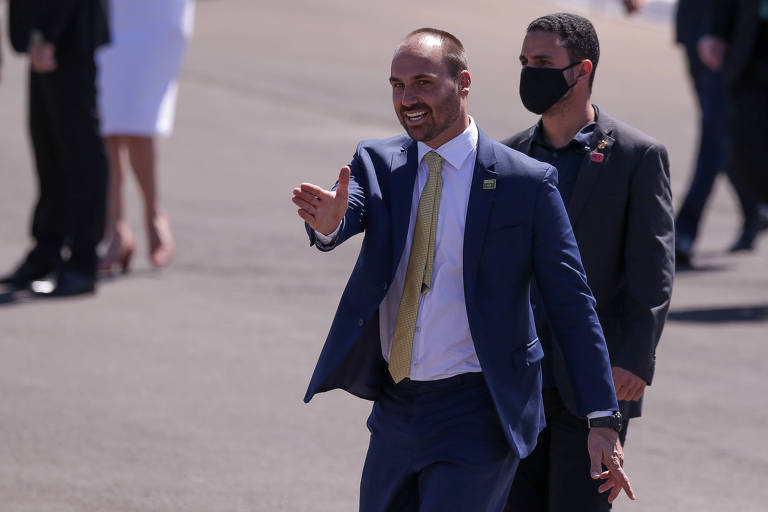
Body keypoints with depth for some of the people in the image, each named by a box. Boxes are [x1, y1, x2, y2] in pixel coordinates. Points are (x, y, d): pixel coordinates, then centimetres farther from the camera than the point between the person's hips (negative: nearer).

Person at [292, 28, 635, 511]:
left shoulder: (526, 182, -8)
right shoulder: (377, 162, 4)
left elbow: (572, 306, -6)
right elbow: (347, 217, -17)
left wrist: (603, 421, -9)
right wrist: (328, 221, -43)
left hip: (477, 417, -5)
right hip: (394, 411, 5)